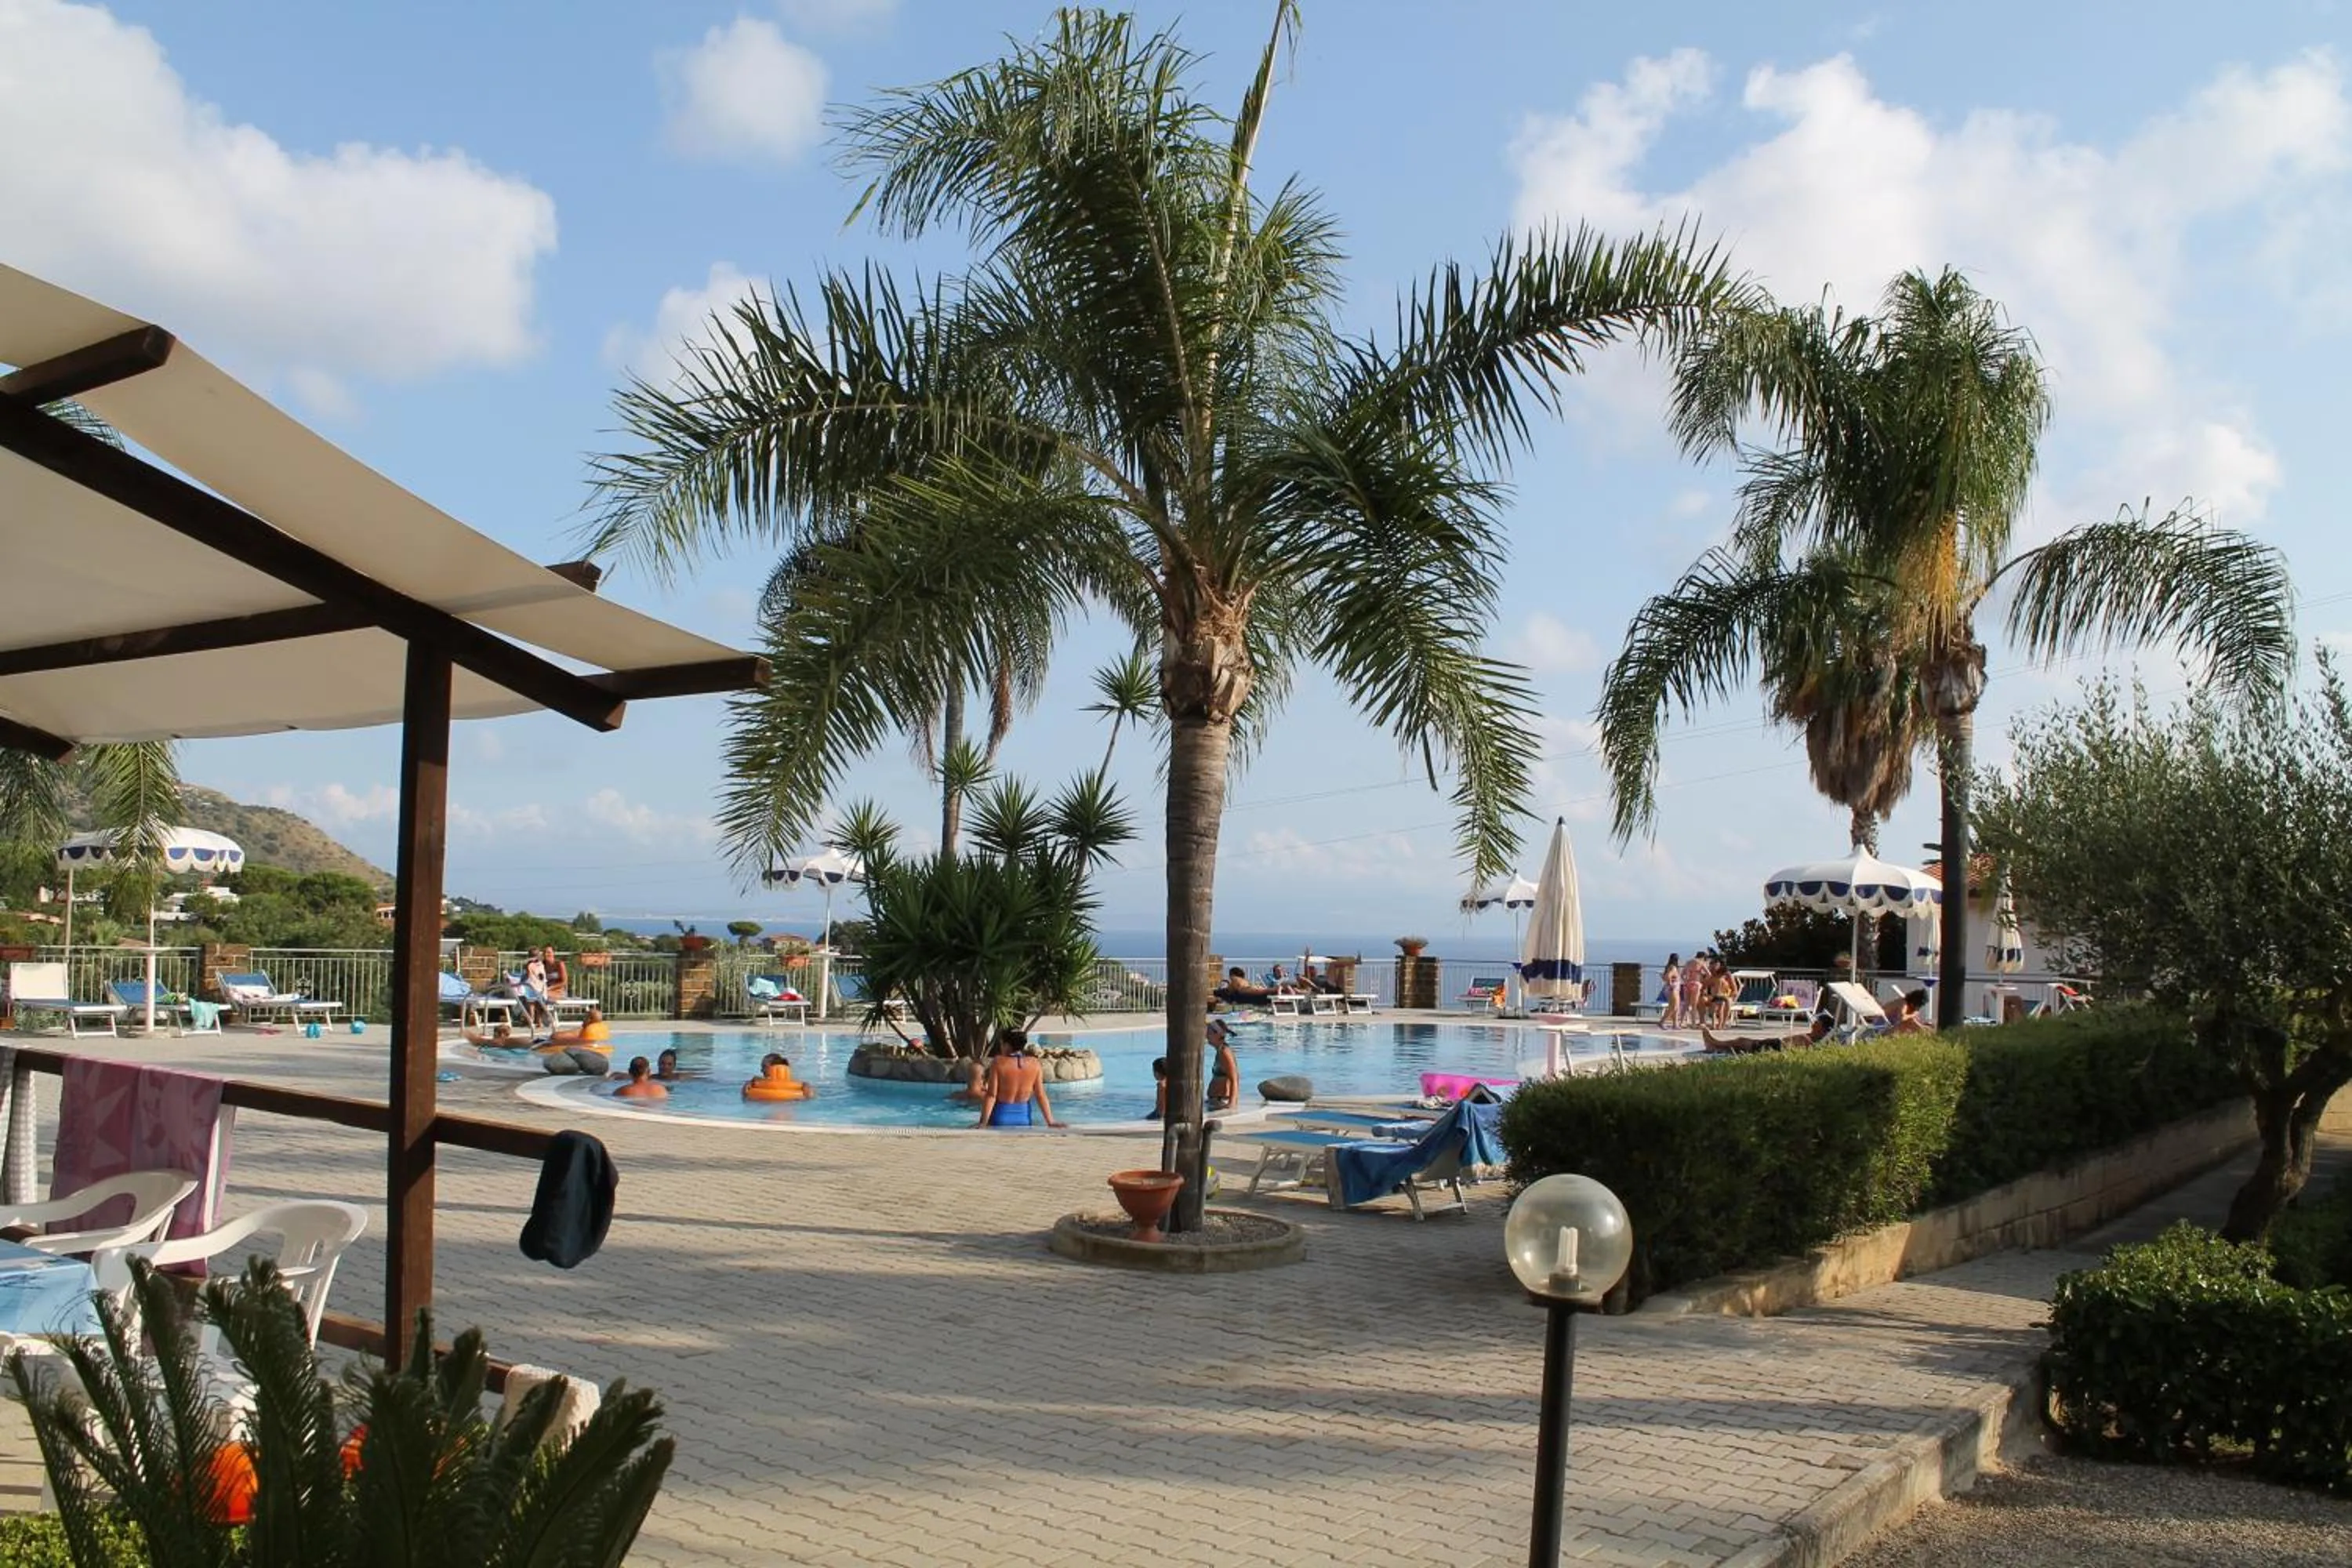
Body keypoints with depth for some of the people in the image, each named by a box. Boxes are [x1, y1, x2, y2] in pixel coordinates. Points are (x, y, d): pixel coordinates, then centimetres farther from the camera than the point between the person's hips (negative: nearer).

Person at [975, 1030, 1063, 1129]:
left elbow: (991, 1095, -13)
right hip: (1023, 1116, 3)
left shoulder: (998, 1063, -10)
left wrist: (983, 1122, -12)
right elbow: (1041, 1095, -1)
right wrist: (1051, 1122, 3)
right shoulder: (1035, 1064, -2)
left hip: (1001, 1116, -3)